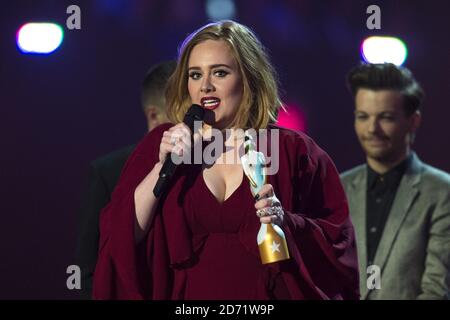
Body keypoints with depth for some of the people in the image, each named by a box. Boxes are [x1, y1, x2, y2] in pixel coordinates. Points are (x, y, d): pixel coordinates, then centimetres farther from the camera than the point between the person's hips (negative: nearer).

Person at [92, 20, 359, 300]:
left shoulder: (293, 151, -5)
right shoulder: (162, 144, 1)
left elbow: (338, 243, -7)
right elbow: (122, 236, -6)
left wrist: (286, 223, -24)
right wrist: (161, 168, -16)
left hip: (264, 299, -1)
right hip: (185, 303, 1)